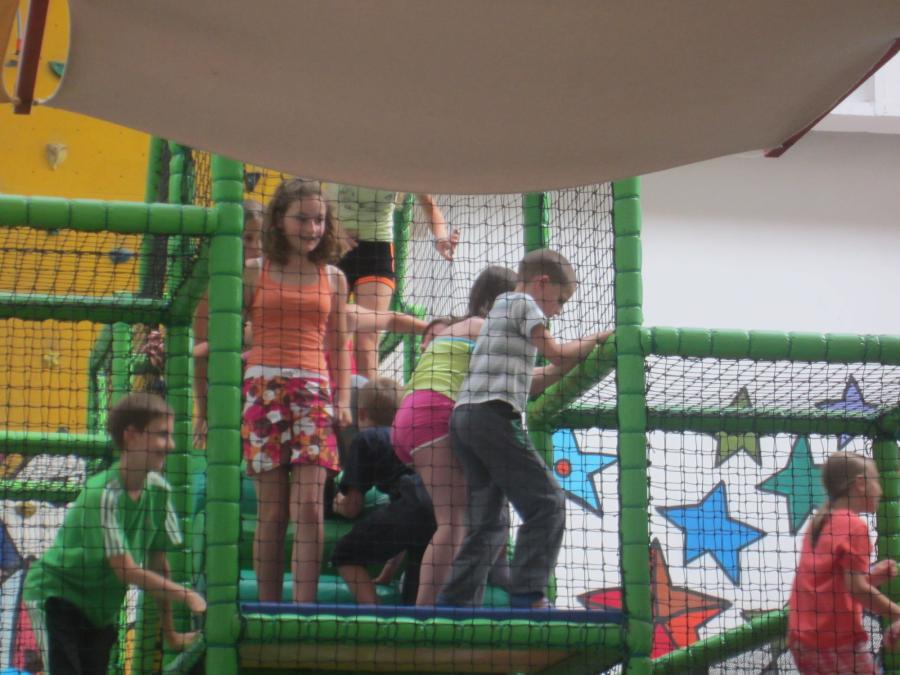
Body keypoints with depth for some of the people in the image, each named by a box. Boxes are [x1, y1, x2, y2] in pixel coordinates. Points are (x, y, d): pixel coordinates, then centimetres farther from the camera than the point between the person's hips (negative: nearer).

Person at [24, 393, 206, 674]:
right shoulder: (103, 493, -25)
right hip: (55, 594, -7)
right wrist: (188, 596, -20)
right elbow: (127, 571, -25)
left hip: (101, 608, 7)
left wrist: (169, 632, 3)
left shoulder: (158, 490, -5)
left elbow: (158, 562, 1)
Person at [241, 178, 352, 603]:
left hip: (314, 391, 1)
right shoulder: (253, 273, 9)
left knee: (309, 507, -11)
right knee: (272, 510, -3)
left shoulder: (333, 279, 15)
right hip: (262, 387, -1)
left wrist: (343, 400, 8)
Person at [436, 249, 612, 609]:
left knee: (488, 523, 9)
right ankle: (527, 595, -16)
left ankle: (455, 602, 3)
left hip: (464, 417, 10)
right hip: (494, 414, -10)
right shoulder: (521, 302, 3)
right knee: (546, 502, -9)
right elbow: (554, 351, 0)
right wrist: (594, 340, 14)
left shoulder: (501, 307, 31)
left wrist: (564, 369, 20)